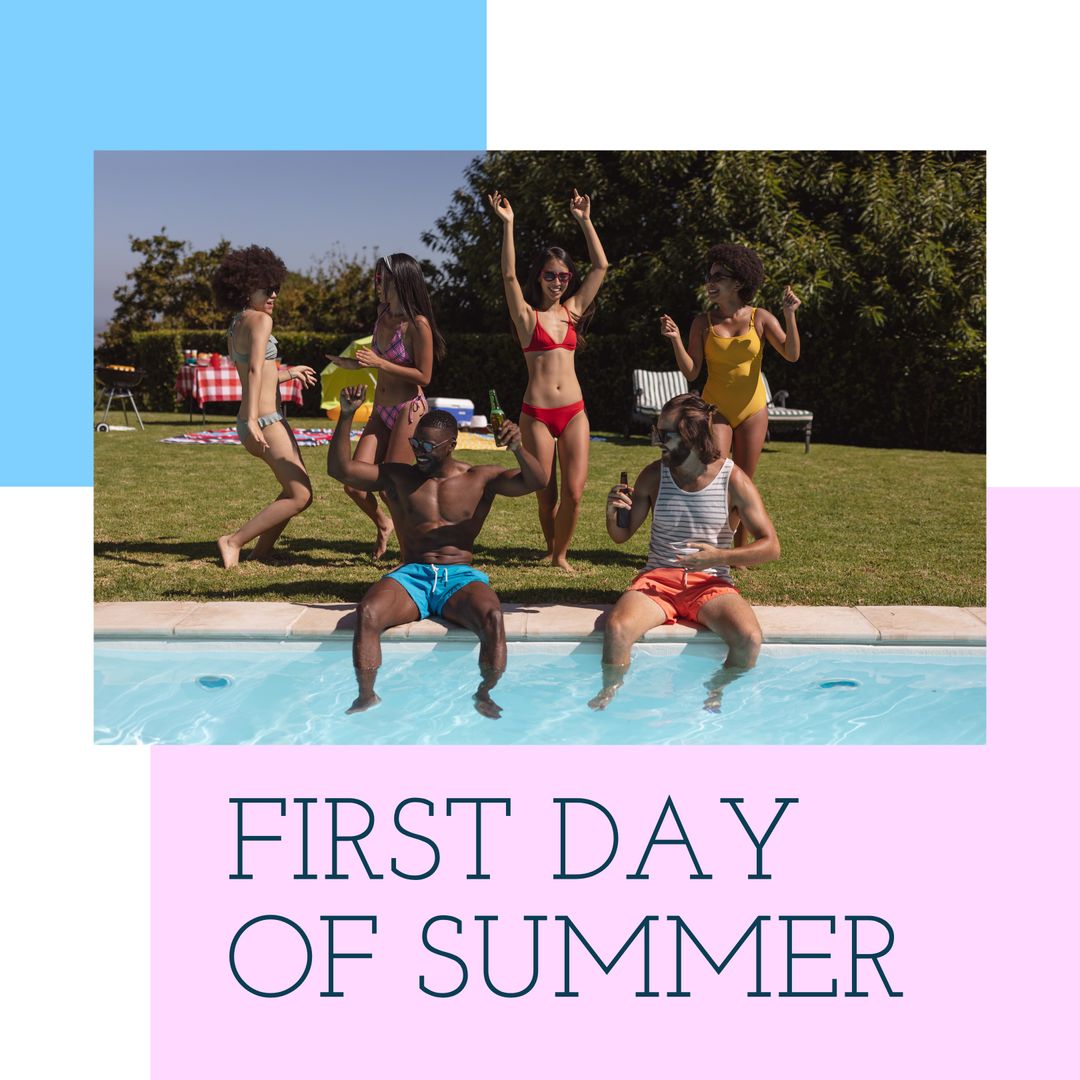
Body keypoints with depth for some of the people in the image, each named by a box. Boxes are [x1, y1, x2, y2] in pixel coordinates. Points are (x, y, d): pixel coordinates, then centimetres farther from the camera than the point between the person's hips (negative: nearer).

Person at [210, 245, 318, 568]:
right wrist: (252, 420, -33)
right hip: (265, 421, -10)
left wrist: (288, 373, 37)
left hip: (258, 421, 10)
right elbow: (255, 371, -24)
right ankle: (234, 541, -5)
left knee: (296, 488, 21)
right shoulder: (259, 319, -11)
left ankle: (262, 549, 24)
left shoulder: (235, 326, 16)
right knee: (300, 496, -8)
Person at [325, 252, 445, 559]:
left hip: (409, 410, -7)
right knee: (353, 483, 0)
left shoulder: (417, 324, -14)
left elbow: (423, 376, -15)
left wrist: (380, 363, -18)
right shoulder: (383, 314, 9)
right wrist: (354, 363, 13)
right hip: (381, 411, 7)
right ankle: (382, 524, 29)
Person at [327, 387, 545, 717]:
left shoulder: (481, 478, 11)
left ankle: (484, 694, -15)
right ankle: (367, 695, -16)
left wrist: (518, 448, -24)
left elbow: (534, 482, -2)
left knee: (492, 617, -35)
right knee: (367, 612, -31)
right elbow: (339, 468, 6)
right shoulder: (399, 476, 14)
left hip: (461, 577, -1)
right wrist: (346, 416, -6)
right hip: (412, 575, 1)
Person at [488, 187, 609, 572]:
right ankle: (551, 548, 28)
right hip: (536, 414, -3)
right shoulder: (526, 315, 3)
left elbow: (600, 266, 7)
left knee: (573, 493, -5)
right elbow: (509, 275, -13)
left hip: (574, 413, 3)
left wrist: (584, 220, 3)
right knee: (546, 496, 3)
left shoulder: (573, 309, 12)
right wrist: (508, 225, -18)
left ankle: (561, 555, 14)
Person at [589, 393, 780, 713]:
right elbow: (622, 536, 11)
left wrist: (719, 557, -19)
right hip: (657, 578, 1)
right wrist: (613, 514, -12)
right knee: (617, 628, -30)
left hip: (710, 582, -1)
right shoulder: (654, 475, 2)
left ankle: (715, 696, -1)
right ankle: (609, 693, -4)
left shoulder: (733, 480, -4)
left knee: (749, 639, -29)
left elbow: (770, 546, -5)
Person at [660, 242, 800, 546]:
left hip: (751, 412, 0)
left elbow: (791, 355, -10)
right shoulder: (703, 323, -2)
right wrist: (675, 339, -18)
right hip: (714, 411, 0)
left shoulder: (759, 318, -2)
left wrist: (790, 316, -20)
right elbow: (691, 372, -6)